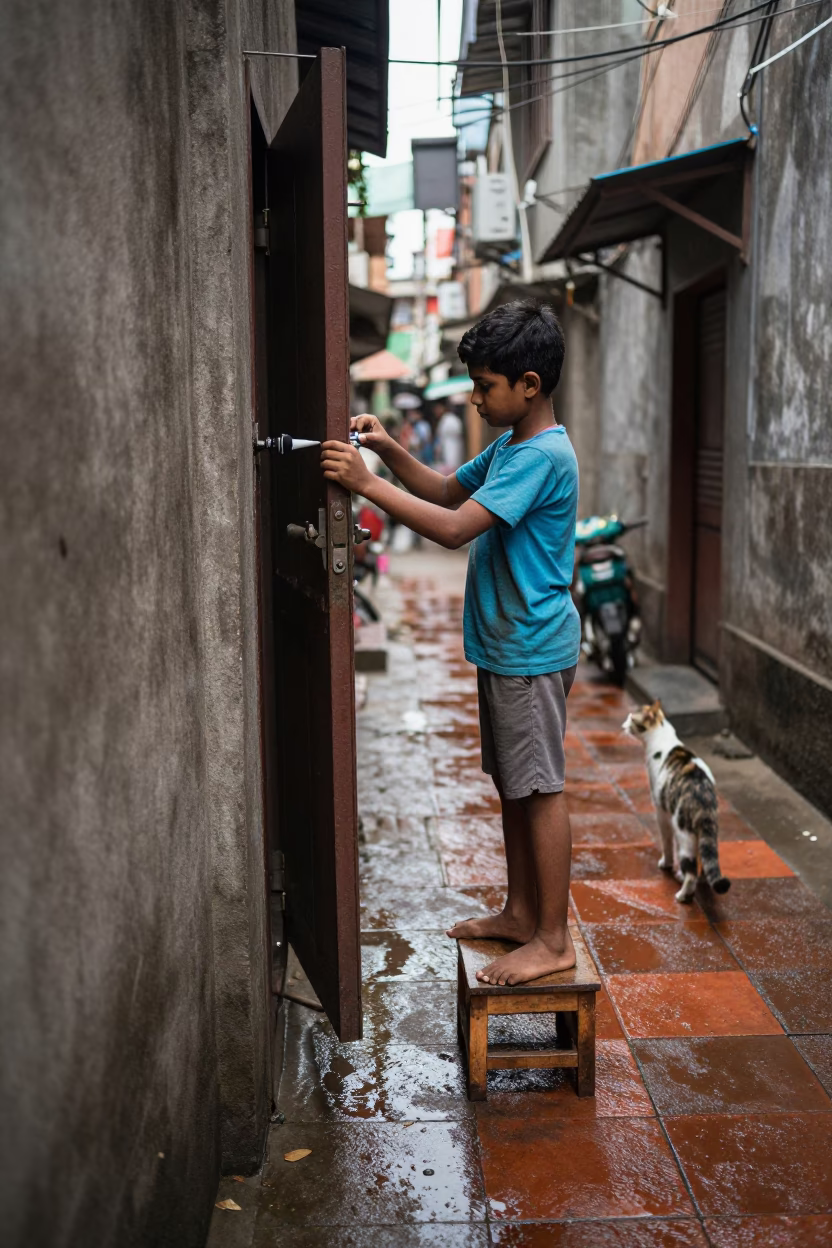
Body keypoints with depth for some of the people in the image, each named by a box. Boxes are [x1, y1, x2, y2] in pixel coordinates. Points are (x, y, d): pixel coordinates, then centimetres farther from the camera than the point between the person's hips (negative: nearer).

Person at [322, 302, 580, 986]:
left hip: (532, 651, -10)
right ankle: (521, 911, 30)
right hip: (503, 645, 10)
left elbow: (455, 527, -27)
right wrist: (393, 452, 4)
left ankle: (554, 939, 10)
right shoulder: (507, 446, 11)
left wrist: (368, 483, -26)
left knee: (539, 789, -1)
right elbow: (449, 490, 21)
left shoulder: (543, 455, -20)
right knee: (511, 783, 17)